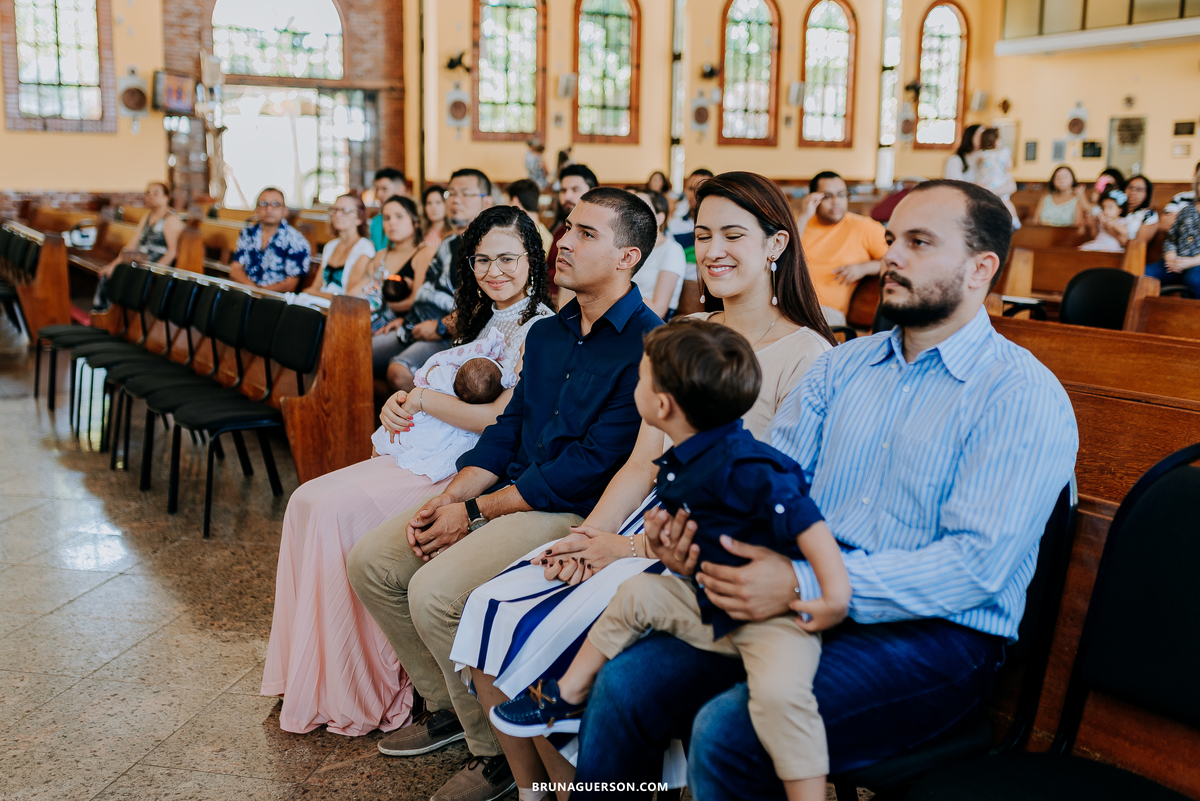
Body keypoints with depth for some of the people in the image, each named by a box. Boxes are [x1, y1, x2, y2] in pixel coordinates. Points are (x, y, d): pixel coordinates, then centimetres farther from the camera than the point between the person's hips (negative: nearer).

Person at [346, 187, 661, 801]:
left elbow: (596, 464, -20)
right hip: (509, 493, 9)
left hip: (578, 514, -9)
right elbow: (506, 429, 15)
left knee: (434, 591, -25)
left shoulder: (645, 345, -15)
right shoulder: (546, 335, 14)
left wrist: (473, 513, -16)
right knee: (369, 562, 2)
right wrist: (447, 498, -3)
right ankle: (446, 705, 18)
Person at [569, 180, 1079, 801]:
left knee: (726, 732, -27)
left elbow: (977, 563, -18)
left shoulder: (1026, 396, -7)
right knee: (623, 686, -11)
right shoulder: (844, 364, 15)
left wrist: (802, 586, -27)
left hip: (936, 634, -5)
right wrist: (695, 524, -15)